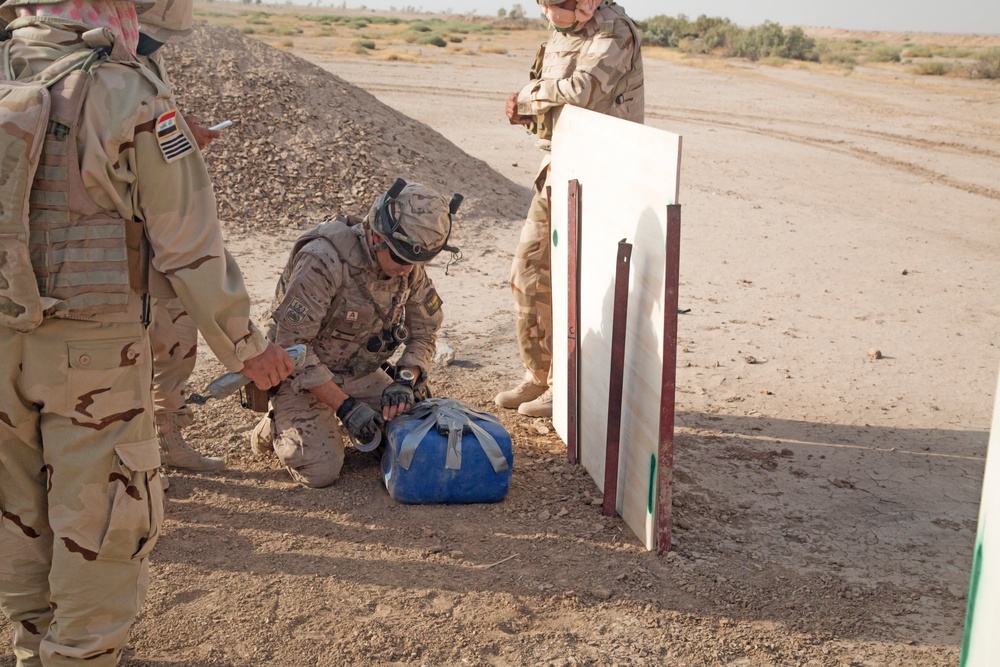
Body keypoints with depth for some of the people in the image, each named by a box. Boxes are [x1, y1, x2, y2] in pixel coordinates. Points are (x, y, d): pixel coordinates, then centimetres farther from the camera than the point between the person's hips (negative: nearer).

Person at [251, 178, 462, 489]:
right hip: (302, 375, -6)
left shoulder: (410, 267, -10)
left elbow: (424, 329, 2)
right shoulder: (324, 260, -31)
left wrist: (405, 380, -17)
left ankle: (336, 423, 18)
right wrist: (345, 405, -30)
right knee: (321, 471, -22)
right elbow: (291, 345, -28)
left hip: (361, 373, 6)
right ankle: (278, 426, 10)